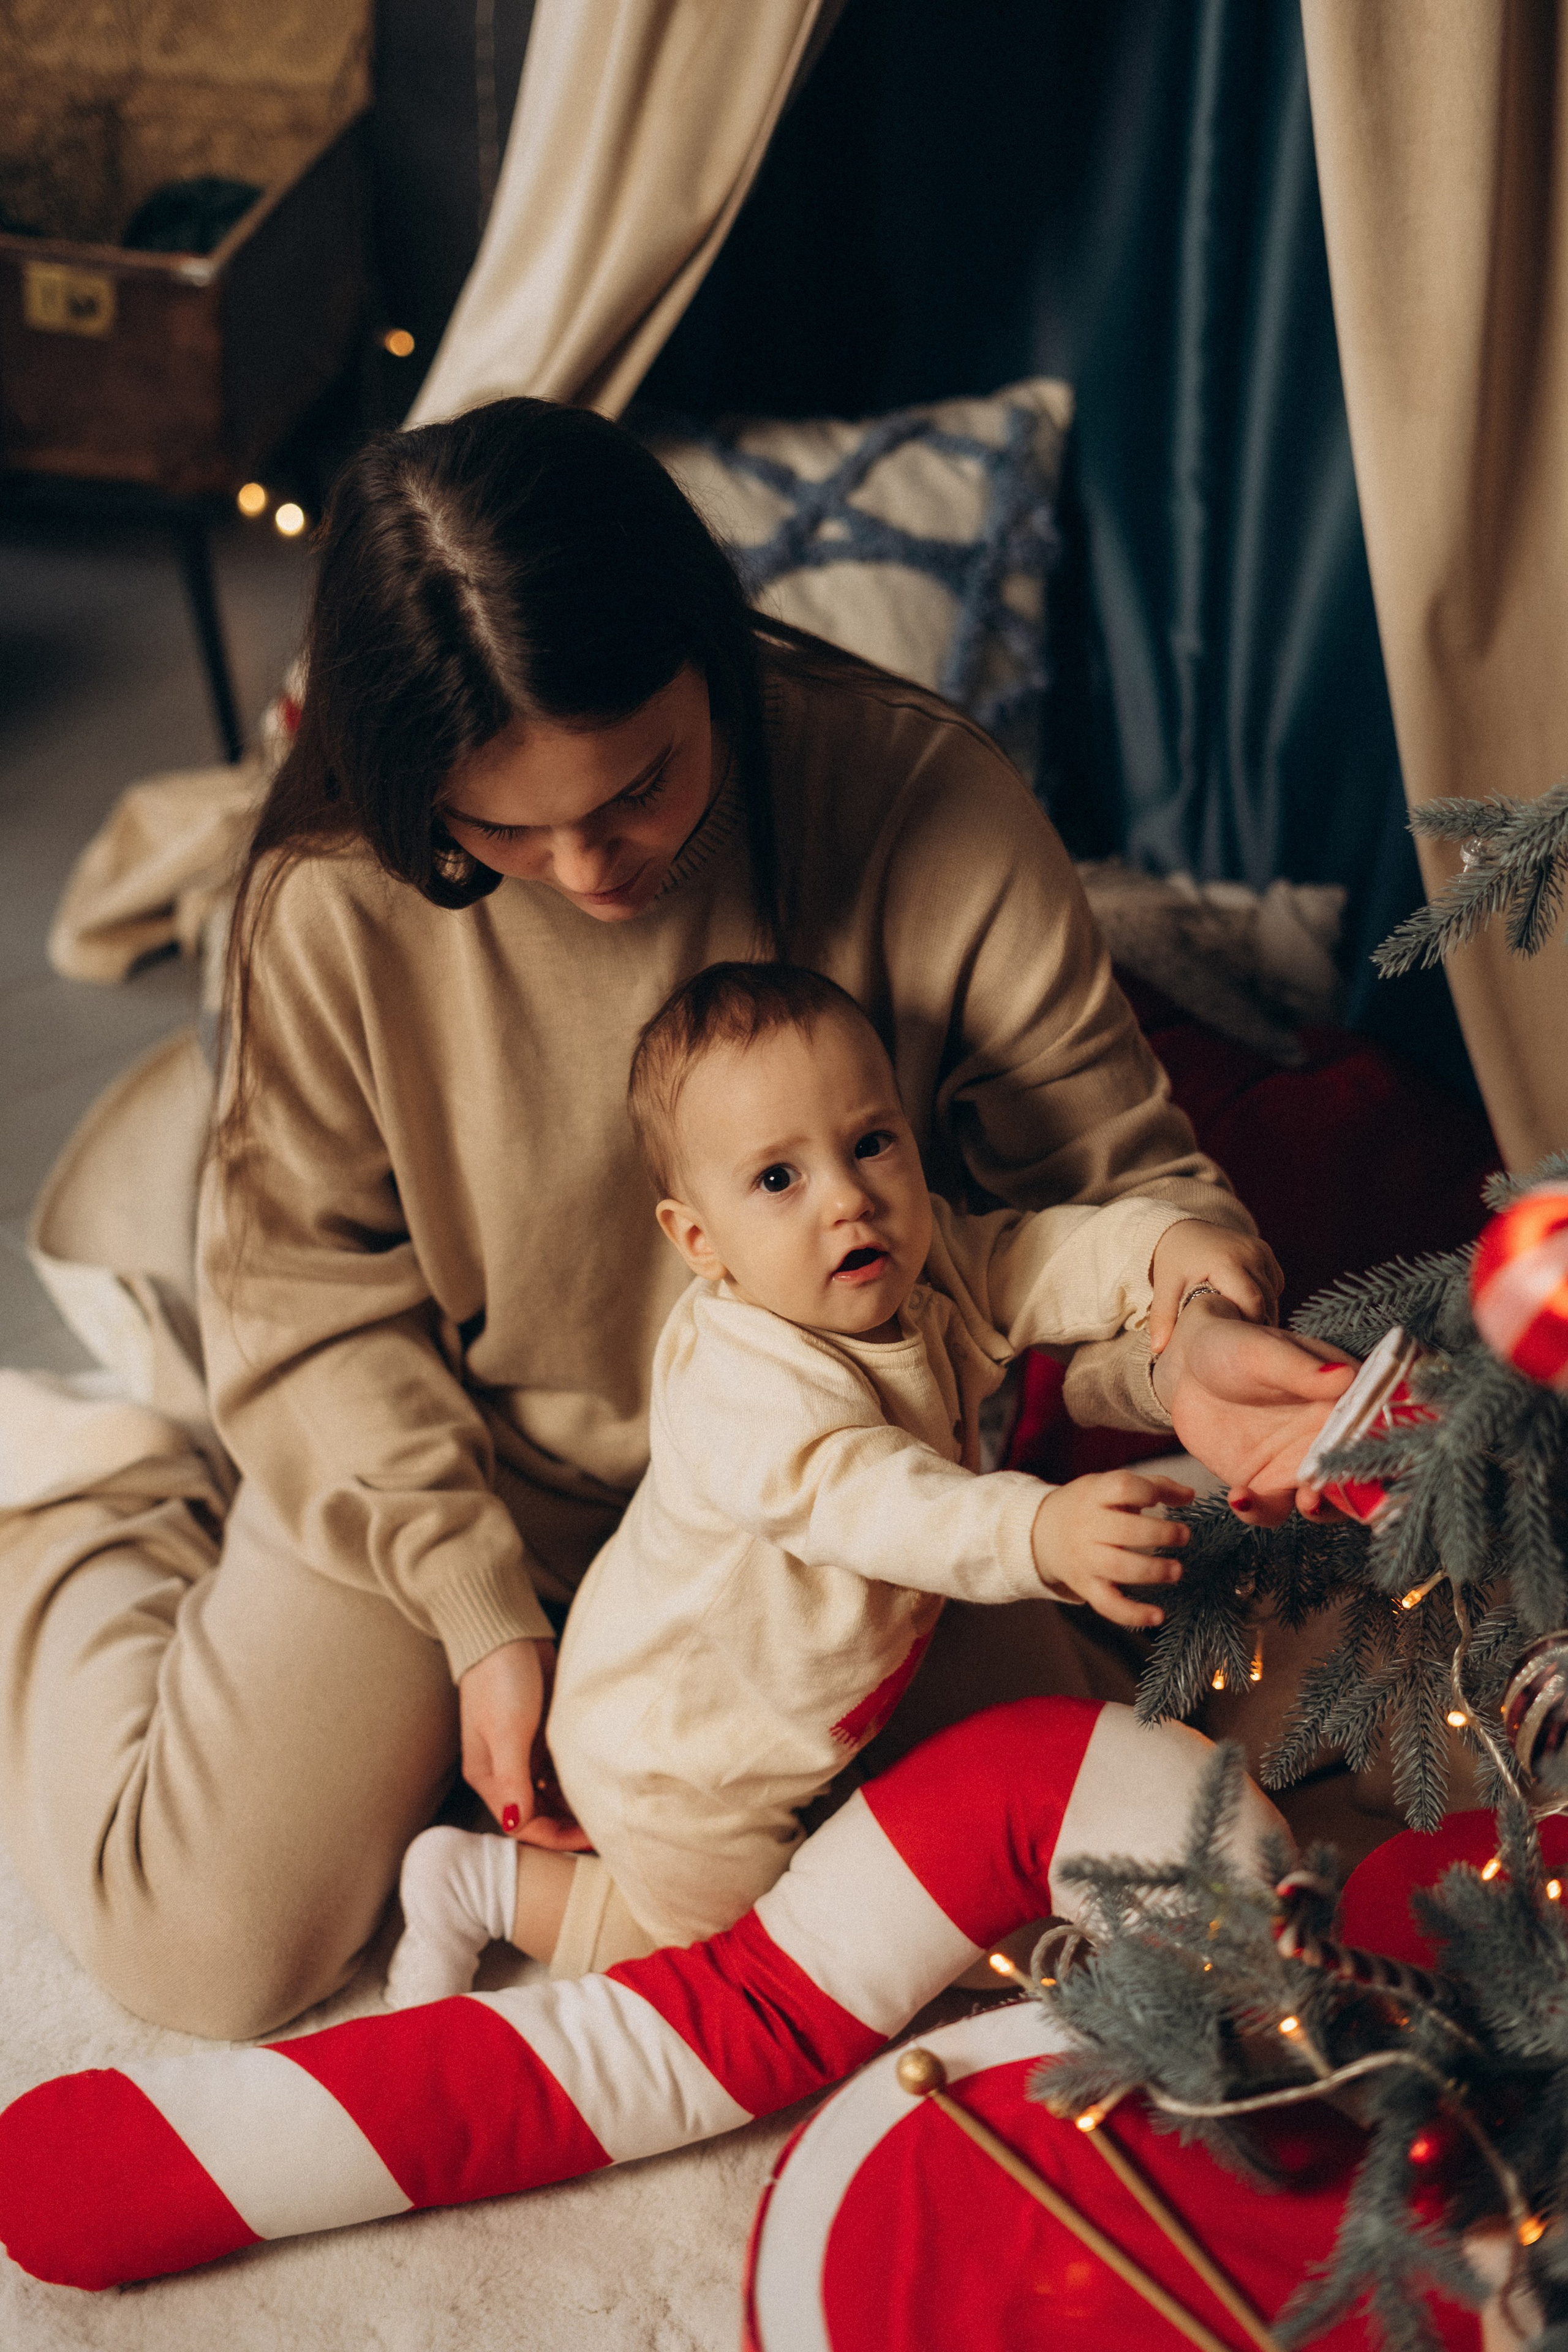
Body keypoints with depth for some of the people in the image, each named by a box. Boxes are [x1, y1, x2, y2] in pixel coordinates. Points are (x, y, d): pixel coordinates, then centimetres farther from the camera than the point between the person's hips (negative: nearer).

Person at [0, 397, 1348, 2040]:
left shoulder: (924, 802, -22)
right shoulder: (331, 896, -22)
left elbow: (1109, 1172, -14)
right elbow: (310, 1294, -10)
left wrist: (1183, 1343, -37)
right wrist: (479, 1606, -18)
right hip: (452, 1470, -1)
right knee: (217, 1950, -7)